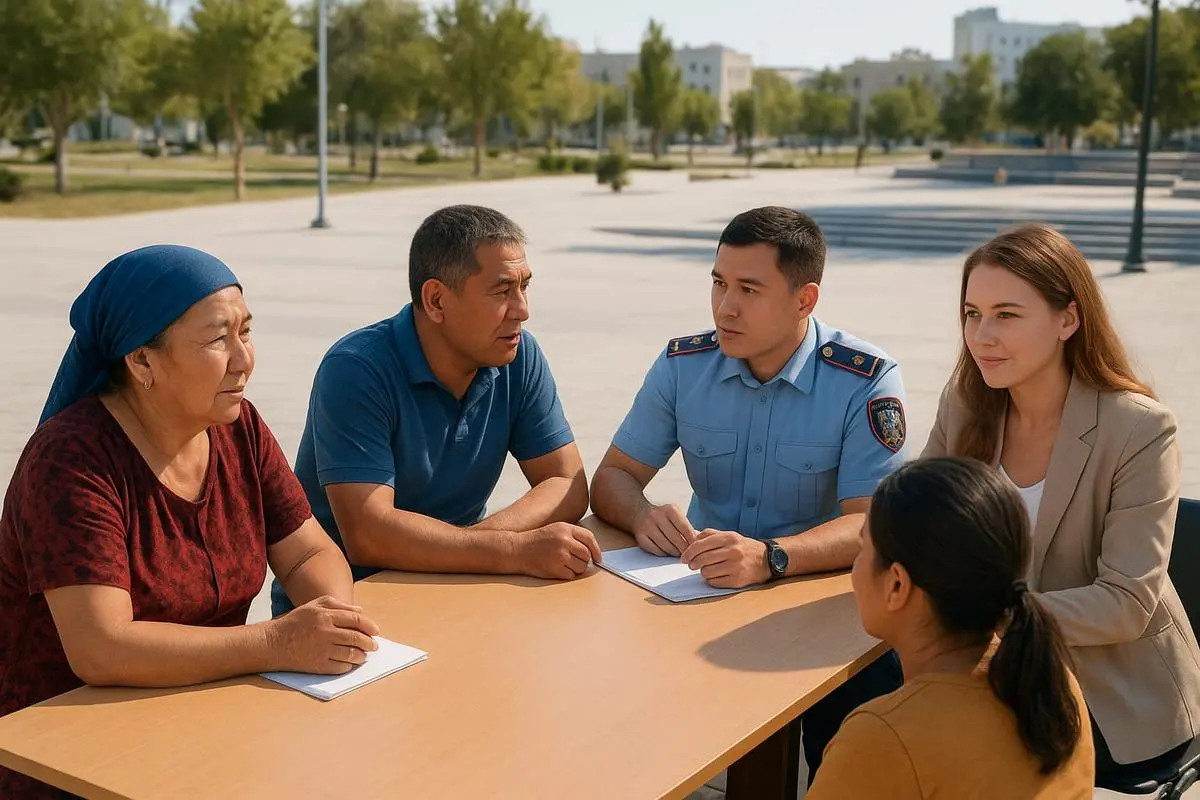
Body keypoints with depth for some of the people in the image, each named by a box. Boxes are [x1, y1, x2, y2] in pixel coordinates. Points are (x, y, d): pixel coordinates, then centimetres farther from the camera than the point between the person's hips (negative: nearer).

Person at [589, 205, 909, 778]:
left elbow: (869, 525, -17)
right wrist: (643, 516, -20)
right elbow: (612, 477, 5)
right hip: (698, 590, 3)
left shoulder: (866, 382, -9)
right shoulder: (682, 365, 2)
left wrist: (770, 557, -36)